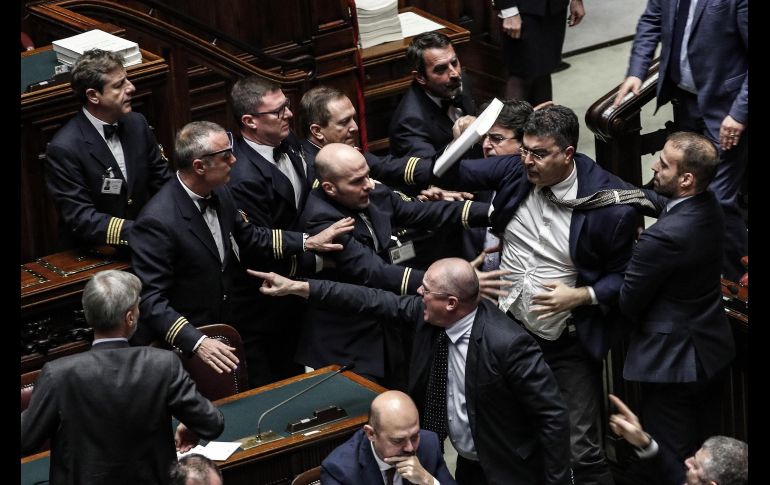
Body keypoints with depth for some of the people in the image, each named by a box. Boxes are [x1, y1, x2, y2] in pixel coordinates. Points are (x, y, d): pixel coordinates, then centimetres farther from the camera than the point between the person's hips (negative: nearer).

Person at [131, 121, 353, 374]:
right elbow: (151, 300, -26)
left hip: (222, 331, 8)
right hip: (180, 348, -7)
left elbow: (249, 238, 15)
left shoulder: (219, 194, -2)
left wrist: (307, 242, 6)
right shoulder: (157, 222, -26)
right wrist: (197, 343, -34)